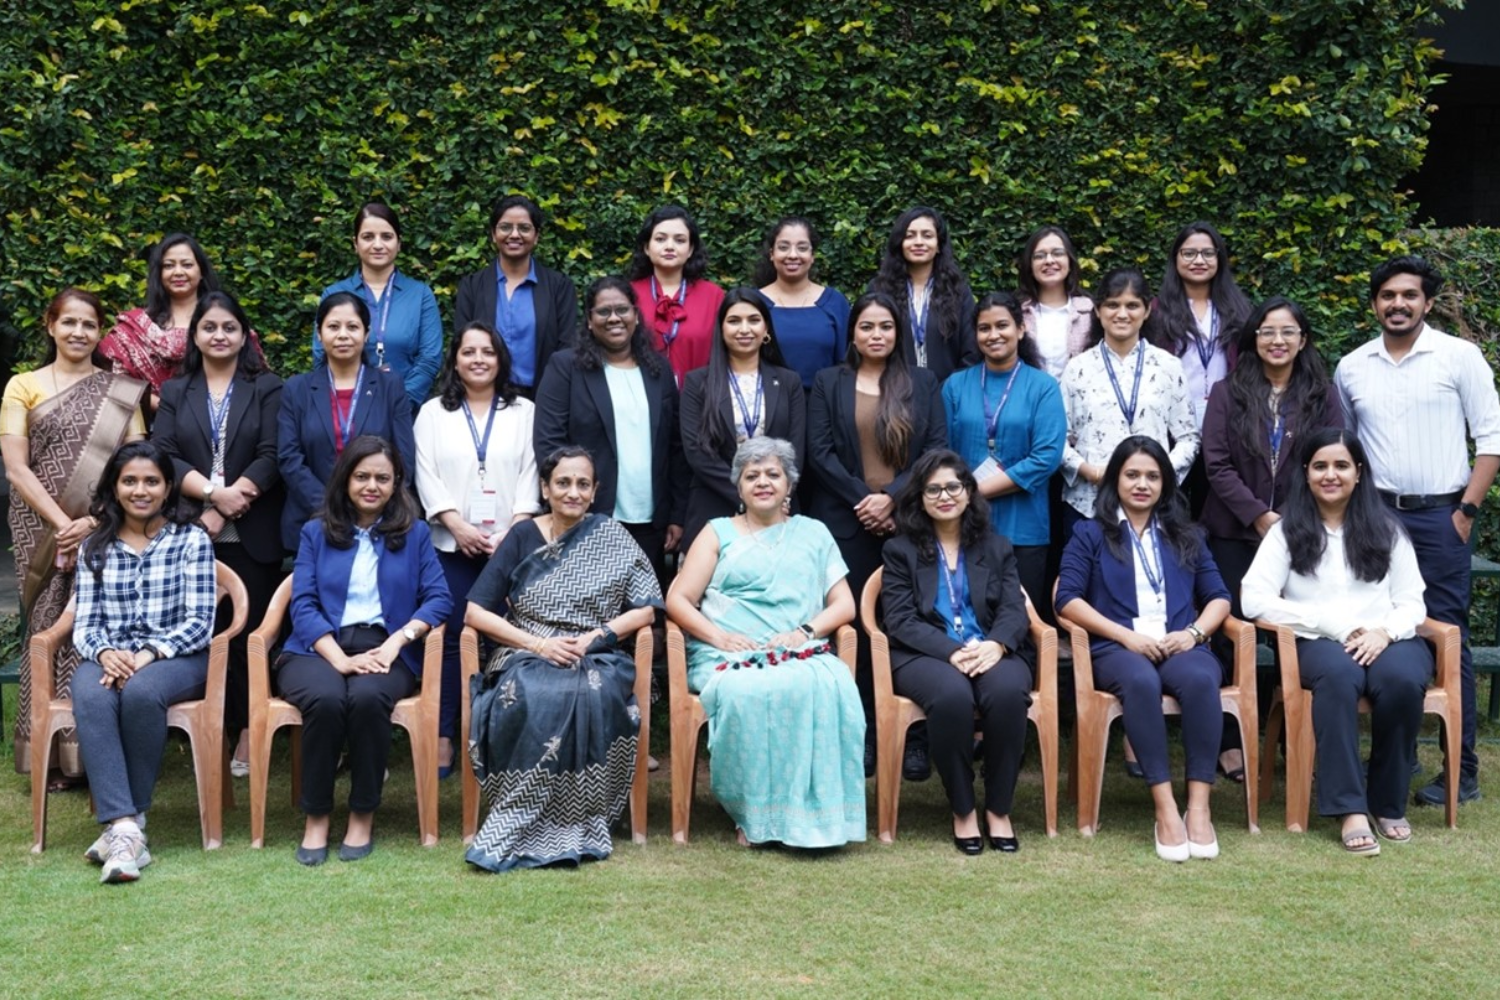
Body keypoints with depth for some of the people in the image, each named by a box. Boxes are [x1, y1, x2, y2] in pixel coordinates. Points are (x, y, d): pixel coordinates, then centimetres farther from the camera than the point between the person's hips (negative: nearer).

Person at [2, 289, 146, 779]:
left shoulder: (120, 391, 10)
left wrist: (93, 522, -11)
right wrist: (62, 524, -11)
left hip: (108, 533, 0)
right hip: (43, 531, 0)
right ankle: (52, 753, 6)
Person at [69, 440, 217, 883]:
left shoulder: (192, 540, 4)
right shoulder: (94, 547, 13)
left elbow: (199, 622, -4)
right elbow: (84, 625, 6)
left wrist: (148, 655, -19)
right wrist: (105, 653, -17)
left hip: (176, 658, -2)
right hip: (109, 659, 2)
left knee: (141, 692, -36)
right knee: (90, 697, -33)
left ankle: (125, 821, -24)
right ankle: (125, 827, -41)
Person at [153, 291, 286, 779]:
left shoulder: (267, 389, 8)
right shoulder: (175, 392, 15)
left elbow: (270, 457, -3)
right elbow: (162, 455, 3)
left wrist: (225, 507, -12)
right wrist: (213, 493, -12)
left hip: (251, 534, -2)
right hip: (190, 532, 2)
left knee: (249, 631, -2)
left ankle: (248, 734, 2)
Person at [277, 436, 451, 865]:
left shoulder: (415, 533, 16)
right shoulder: (316, 533, 16)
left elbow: (439, 598, 4)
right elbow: (303, 604, 4)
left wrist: (396, 641, -13)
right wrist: (339, 658, -13)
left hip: (385, 649, 0)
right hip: (320, 649, 0)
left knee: (367, 698, -34)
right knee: (326, 699, -34)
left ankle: (363, 817, -19)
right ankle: (316, 818, -18)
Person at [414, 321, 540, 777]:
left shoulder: (524, 412, 12)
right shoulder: (433, 413, 12)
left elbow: (530, 473, 4)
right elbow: (426, 474, 3)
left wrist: (516, 529, -9)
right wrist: (457, 525, -10)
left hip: (510, 545, 0)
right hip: (452, 545, 0)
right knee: (451, 639, -2)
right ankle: (443, 739, 2)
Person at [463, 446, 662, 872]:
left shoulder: (611, 537, 9)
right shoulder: (522, 538, 10)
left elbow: (645, 609, 5)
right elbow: (475, 612, 3)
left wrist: (594, 637, -11)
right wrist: (538, 644, -10)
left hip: (596, 660, 0)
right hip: (527, 657, 0)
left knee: (591, 698, -36)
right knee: (533, 699, -36)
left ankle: (512, 829, -27)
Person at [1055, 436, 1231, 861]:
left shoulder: (1185, 536, 26)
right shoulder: (1090, 535, 15)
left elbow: (1218, 597, 19)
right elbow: (1067, 599, 2)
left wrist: (1194, 632, -3)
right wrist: (1127, 635, -9)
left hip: (1180, 647, 2)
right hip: (1117, 649, -2)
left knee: (1201, 678, -35)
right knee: (1141, 681, -39)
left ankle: (1199, 806, -35)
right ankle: (1165, 808, -39)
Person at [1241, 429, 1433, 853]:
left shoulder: (1386, 529, 15)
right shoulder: (1287, 530, 8)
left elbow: (1412, 602, 9)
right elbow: (1254, 599, -5)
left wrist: (1384, 632, -14)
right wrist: (1333, 624, -11)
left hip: (1386, 641, 2)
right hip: (1319, 643, -2)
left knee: (1402, 679, -33)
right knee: (1338, 673, -38)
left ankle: (1389, 802, -13)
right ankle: (1350, 808, -35)